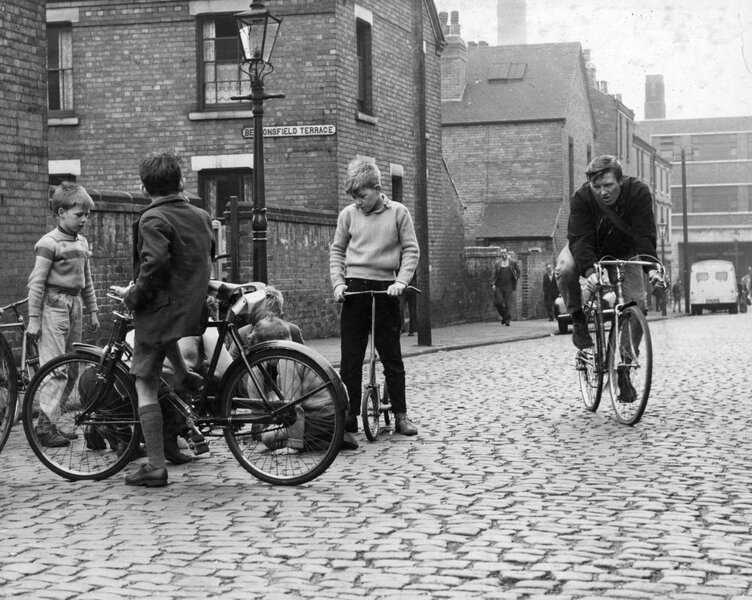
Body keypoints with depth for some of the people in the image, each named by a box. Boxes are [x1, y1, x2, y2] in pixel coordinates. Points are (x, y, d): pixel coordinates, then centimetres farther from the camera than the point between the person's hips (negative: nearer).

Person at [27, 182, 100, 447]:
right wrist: (33, 318, -13)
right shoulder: (49, 243, -10)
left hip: (75, 305, 8)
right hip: (54, 305, -8)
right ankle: (45, 425, -7)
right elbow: (37, 282, -11)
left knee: (71, 368, 8)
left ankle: (51, 422, 14)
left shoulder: (82, 243, 14)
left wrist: (92, 311, 19)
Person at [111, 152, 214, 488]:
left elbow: (155, 265, -25)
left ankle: (155, 467, -2)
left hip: (162, 308, -7)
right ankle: (184, 376, 25)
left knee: (145, 385, 1)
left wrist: (132, 296, -12)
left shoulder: (153, 219, -13)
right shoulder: (201, 216, 8)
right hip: (195, 309, 7)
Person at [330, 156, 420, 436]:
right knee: (350, 358, 1)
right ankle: (349, 415, 8)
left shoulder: (398, 212, 0)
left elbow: (411, 250, 1)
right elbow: (337, 251, 12)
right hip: (354, 289, 1)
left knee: (392, 357, 3)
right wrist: (338, 282, -1)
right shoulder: (348, 214, 4)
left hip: (385, 290, -1)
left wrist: (401, 281, -11)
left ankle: (400, 415, 10)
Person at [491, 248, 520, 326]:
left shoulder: (513, 262, 5)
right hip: (499, 286, 1)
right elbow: (494, 275, 7)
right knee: (498, 302, -7)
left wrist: (516, 280, 6)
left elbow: (518, 272, 17)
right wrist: (493, 284, -5)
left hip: (509, 286, -1)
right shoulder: (497, 263, 7)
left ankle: (507, 320, -1)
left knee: (508, 304, -6)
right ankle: (503, 316, 18)